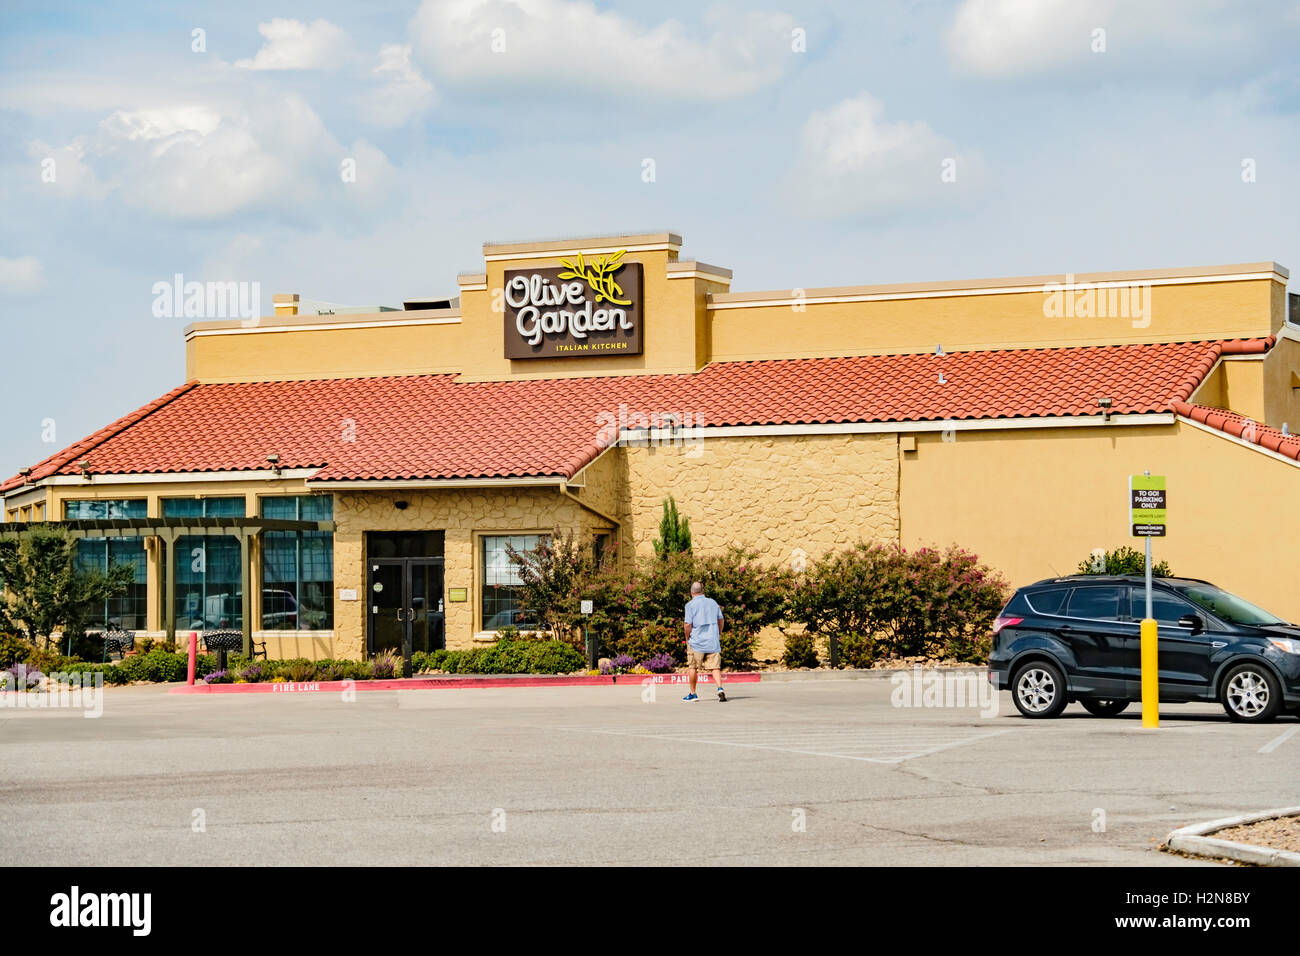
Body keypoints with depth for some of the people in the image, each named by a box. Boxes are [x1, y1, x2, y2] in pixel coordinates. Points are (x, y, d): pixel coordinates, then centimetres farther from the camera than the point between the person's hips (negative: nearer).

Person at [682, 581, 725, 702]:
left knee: (693, 668, 11)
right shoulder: (713, 602, 8)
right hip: (713, 642, 3)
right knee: (715, 667, -1)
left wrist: (687, 639, 1)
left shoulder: (690, 605, -6)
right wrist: (718, 635, 23)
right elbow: (720, 620, 14)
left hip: (696, 642, -3)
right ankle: (720, 688, -24)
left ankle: (693, 694, 19)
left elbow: (688, 624, -12)